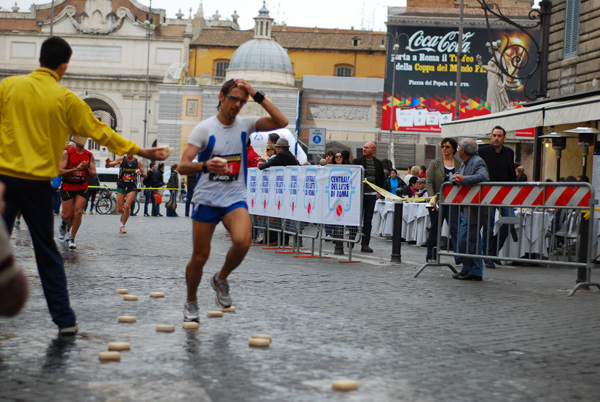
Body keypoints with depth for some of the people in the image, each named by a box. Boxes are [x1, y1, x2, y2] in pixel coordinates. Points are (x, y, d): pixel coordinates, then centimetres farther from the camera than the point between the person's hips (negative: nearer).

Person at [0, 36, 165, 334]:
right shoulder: (65, 99, -1)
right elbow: (100, 133, 5)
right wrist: (140, 151, 15)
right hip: (38, 183, 0)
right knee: (47, 252, 10)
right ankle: (65, 318, 13)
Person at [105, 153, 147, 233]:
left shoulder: (138, 162, 2)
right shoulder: (121, 159, 1)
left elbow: (145, 174, 10)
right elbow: (107, 166, -1)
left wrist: (141, 173, -14)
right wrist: (107, 162, -24)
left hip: (132, 187, -1)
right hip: (121, 186, 1)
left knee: (127, 207, -16)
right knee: (119, 209, 0)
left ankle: (122, 226, 1)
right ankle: (124, 213, 37)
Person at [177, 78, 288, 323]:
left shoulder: (245, 125, 3)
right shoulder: (204, 128, -6)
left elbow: (281, 122, -8)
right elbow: (182, 167, -13)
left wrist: (258, 96, -12)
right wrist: (205, 166, -33)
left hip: (235, 198, 2)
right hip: (206, 199, -2)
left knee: (242, 241, -25)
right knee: (200, 256, 2)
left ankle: (221, 279, 5)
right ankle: (191, 302, 28)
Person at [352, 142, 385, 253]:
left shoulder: (378, 163, 10)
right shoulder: (357, 161, 0)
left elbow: (382, 178, 18)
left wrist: (379, 192, 9)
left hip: (372, 195, 3)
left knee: (368, 221, 4)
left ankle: (365, 244, 6)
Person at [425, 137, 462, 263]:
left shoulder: (460, 164, 5)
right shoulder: (435, 163, 3)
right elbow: (429, 182, -3)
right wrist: (433, 199, -15)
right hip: (438, 201, 0)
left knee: (455, 228, -11)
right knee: (434, 229, 8)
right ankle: (431, 256, 19)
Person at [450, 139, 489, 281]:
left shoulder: (478, 162, -12)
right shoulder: (465, 164, 19)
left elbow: (483, 176, -29)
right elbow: (455, 175, 16)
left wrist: (464, 179, -33)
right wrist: (455, 178, -7)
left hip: (473, 210, -10)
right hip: (465, 209, 10)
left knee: (465, 240, -9)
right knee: (473, 241, 11)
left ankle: (467, 270, 1)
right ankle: (476, 272, 14)